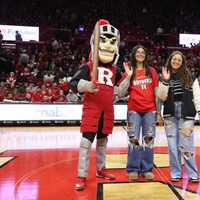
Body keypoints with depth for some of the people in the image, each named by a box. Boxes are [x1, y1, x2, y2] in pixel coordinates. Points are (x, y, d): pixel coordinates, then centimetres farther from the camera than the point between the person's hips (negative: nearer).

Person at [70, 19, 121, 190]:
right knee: (87, 139, -7)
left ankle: (101, 169, 31)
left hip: (108, 109, 5)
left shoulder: (114, 70, 13)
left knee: (103, 139, 15)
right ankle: (82, 176, 2)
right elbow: (73, 83, -11)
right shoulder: (88, 67, -2)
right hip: (91, 107, -5)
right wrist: (85, 85, -28)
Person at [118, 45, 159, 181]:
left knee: (148, 139, 4)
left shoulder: (152, 71, 9)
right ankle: (133, 170, 11)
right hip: (134, 110, -1)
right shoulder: (129, 72, 5)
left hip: (150, 110, 1)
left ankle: (147, 169, 15)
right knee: (134, 139, 1)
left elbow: (157, 92, 10)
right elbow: (121, 93, -2)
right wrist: (128, 76, -10)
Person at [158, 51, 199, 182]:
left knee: (186, 144, -3)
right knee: (173, 144, 5)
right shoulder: (165, 76, 7)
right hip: (170, 114, 2)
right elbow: (162, 97, -3)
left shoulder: (189, 75, 6)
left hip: (186, 113, -1)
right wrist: (166, 81, -12)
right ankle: (176, 173, 16)